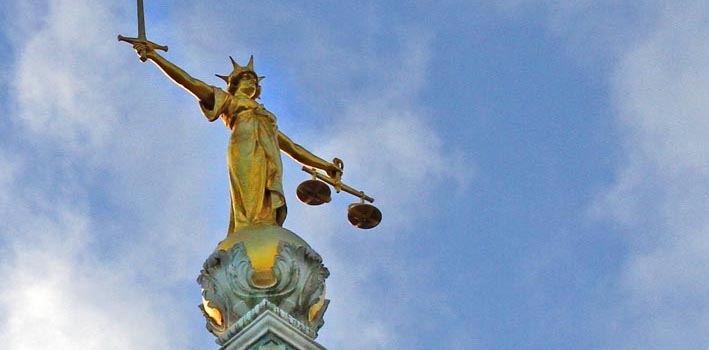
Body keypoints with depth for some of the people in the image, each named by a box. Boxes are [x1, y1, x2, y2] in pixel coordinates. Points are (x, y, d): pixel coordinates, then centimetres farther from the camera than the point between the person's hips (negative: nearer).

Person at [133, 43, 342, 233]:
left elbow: (292, 147, 39)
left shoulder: (266, 117, 40)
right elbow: (188, 81, 18)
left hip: (269, 162, 5)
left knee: (266, 215, -15)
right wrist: (154, 56, 8)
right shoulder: (227, 100, 27)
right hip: (245, 152, -5)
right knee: (251, 209, -24)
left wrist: (324, 165, 32)